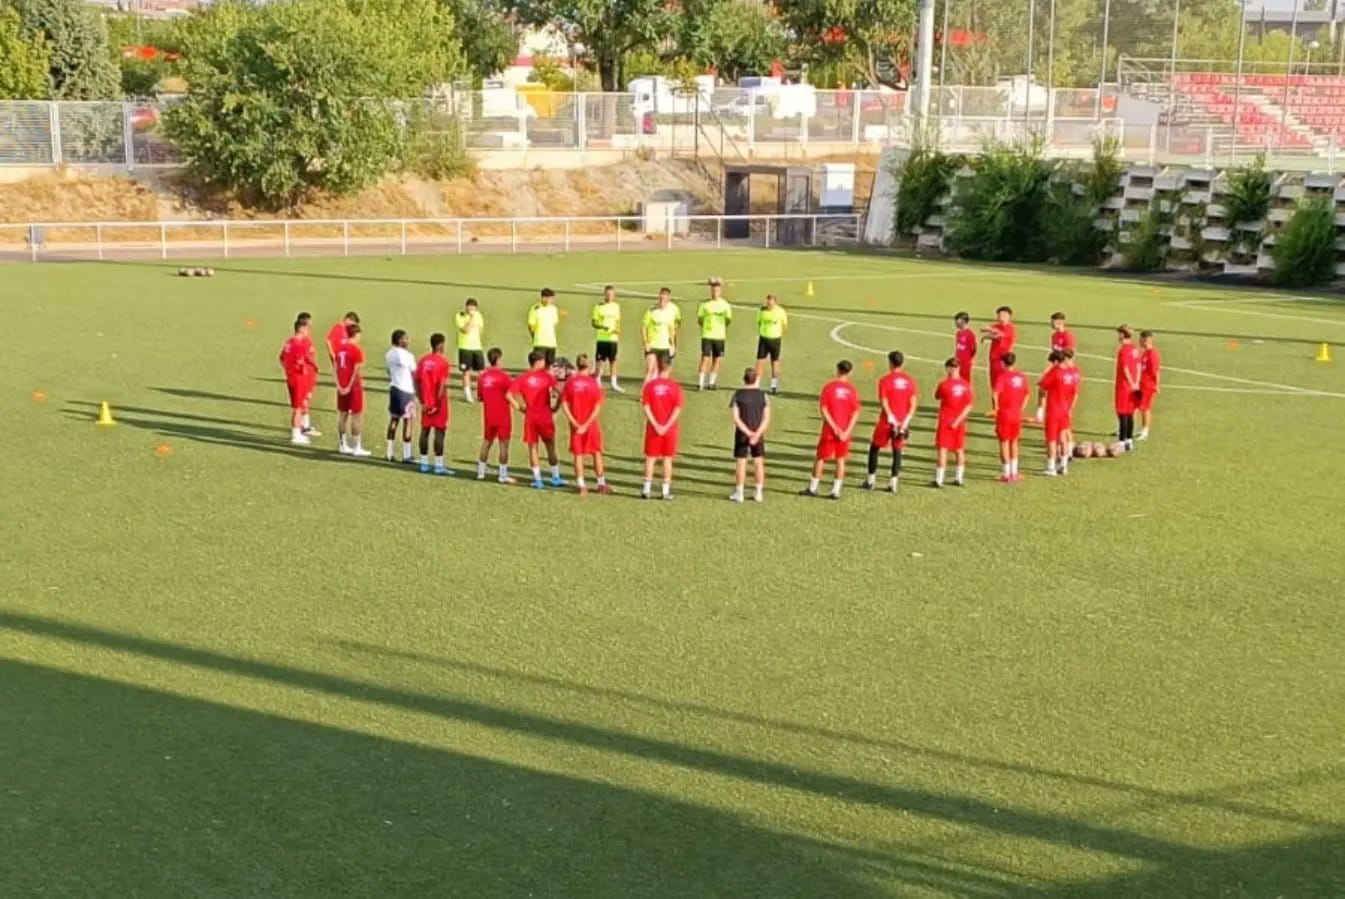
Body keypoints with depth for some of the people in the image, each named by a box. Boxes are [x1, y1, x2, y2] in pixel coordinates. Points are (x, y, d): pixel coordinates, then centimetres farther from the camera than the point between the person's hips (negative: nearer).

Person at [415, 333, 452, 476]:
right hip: (438, 403, -6)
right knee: (439, 432, -2)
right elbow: (442, 385, -19)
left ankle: (424, 464, 14)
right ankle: (439, 465, -2)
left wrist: (422, 402, 6)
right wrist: (438, 404, -15)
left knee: (425, 430, 11)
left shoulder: (423, 360, 5)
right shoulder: (442, 362, -13)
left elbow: (417, 382, 5)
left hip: (426, 403, 6)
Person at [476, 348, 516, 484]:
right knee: (504, 444, 0)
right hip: (503, 416, -5)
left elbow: (480, 397, 10)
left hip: (488, 416, 5)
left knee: (486, 442, 15)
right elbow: (509, 396, -13)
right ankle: (503, 475, 0)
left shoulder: (482, 377, 4)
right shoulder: (504, 377, -13)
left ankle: (481, 472, 19)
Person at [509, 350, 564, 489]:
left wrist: (519, 407, 0)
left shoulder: (522, 378, -1)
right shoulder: (547, 376, -5)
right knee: (550, 446, 11)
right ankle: (555, 478, 17)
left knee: (533, 447, 8)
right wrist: (554, 408, -5)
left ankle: (537, 479, 7)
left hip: (530, 417, 1)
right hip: (545, 416, -1)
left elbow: (509, 395, -9)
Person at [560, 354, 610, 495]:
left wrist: (574, 423, -9)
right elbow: (598, 407, -14)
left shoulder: (570, 382, -6)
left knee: (578, 455, 9)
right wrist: (587, 424, -12)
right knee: (597, 453, 13)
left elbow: (564, 404, -8)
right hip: (591, 424, -1)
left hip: (576, 424, 1)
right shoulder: (594, 382, -10)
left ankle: (582, 486, 8)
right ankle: (601, 484, 20)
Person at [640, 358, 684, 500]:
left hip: (653, 429, 1)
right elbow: (677, 409, -11)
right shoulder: (675, 386, -6)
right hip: (670, 429, 0)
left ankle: (646, 489, 7)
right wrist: (666, 426, -11)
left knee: (650, 458, 8)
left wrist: (656, 425, -9)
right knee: (667, 459, 6)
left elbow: (646, 408, -8)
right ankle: (666, 491, 7)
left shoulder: (649, 386, -4)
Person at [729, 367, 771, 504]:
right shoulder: (763, 395, -3)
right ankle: (759, 493, 14)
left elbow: (736, 418, -13)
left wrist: (748, 433, -16)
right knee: (759, 463, 10)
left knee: (741, 464, 4)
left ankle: (738, 494, 7)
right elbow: (766, 418, -10)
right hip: (758, 434, 1)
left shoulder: (737, 395, -6)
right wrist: (757, 434, -17)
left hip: (742, 434, -1)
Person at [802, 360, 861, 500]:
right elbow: (856, 413, -7)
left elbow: (823, 409, -12)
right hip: (845, 431, 1)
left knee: (821, 457, 10)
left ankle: (812, 488, 17)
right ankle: (836, 490, 8)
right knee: (840, 459, 10)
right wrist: (847, 431, -10)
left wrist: (834, 427, -11)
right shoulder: (852, 390, -3)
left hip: (829, 430, -1)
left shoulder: (828, 387, -7)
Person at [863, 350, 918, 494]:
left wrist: (892, 419, -12)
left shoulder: (885, 380, -9)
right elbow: (914, 402, -4)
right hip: (902, 422, 3)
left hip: (887, 421, -3)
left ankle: (871, 479, 14)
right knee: (897, 451, 10)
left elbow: (884, 403, -14)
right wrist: (906, 421, -6)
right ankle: (893, 482, 8)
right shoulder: (910, 380, 2)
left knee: (874, 447, 12)